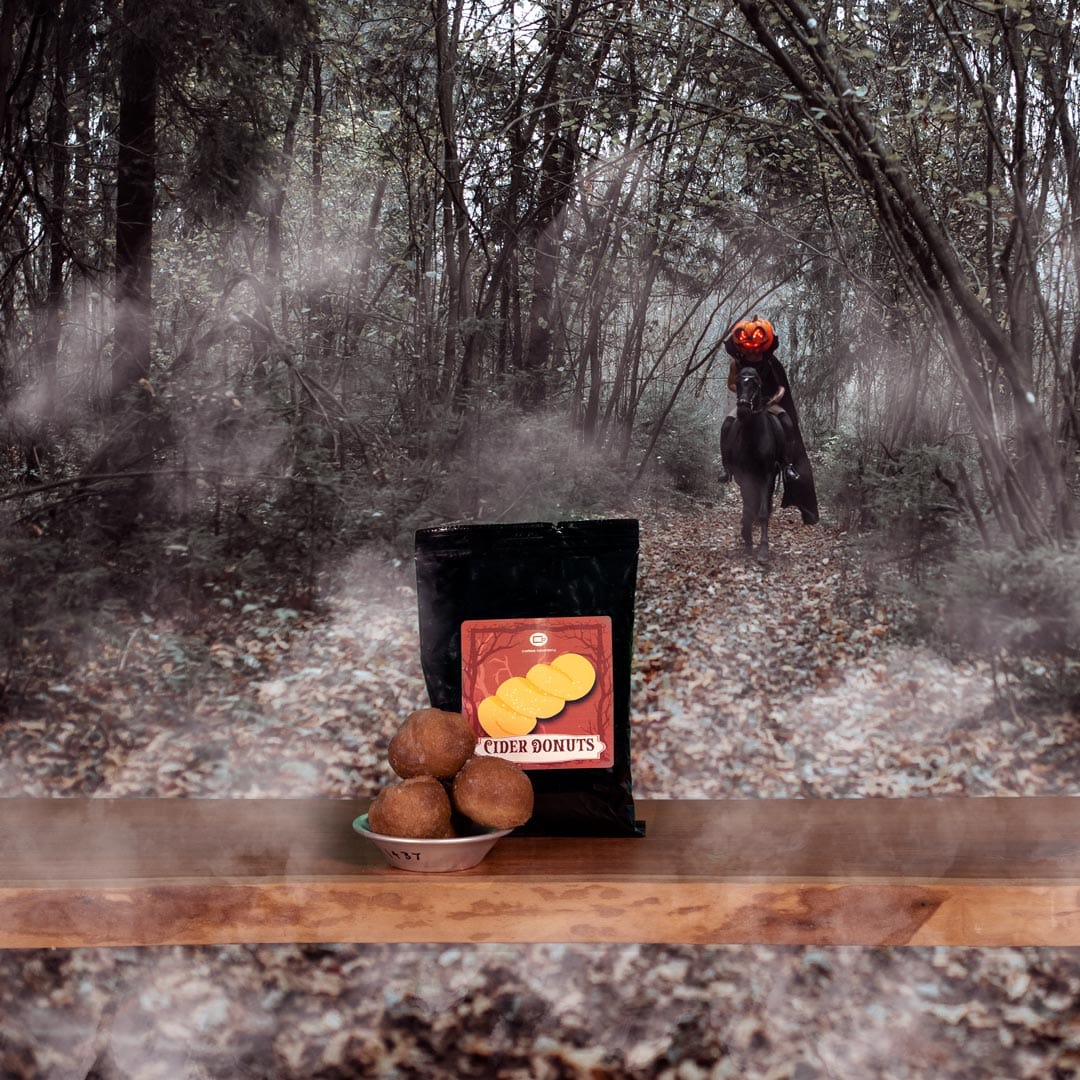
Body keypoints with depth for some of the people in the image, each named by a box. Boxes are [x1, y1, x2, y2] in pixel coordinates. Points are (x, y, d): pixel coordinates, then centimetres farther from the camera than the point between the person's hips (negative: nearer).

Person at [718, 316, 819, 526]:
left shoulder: (771, 363, -10)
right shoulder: (737, 363, -8)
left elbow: (782, 387, -2)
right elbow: (731, 384, 2)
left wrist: (775, 397, -20)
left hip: (769, 402, 0)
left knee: (787, 423, -26)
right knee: (727, 425, -25)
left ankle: (789, 465, -17)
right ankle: (726, 465, -15)